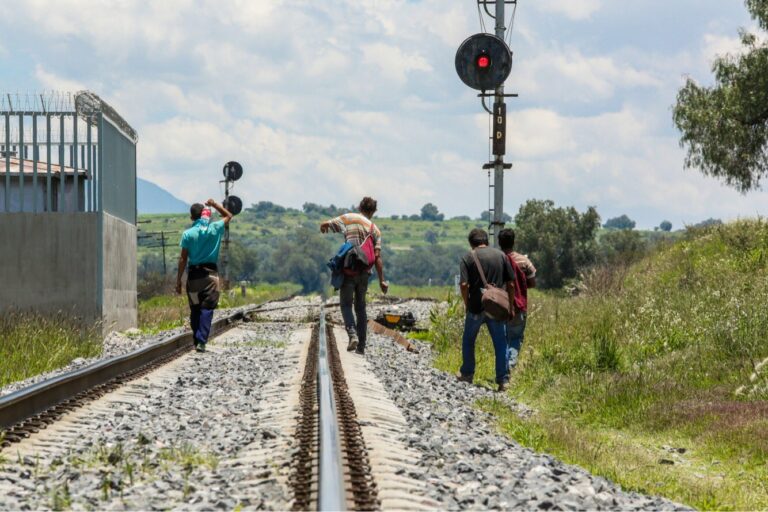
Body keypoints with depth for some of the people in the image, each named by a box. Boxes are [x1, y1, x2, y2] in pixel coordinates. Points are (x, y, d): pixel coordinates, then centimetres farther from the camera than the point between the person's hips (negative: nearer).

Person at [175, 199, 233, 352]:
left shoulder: (188, 234, -4)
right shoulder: (215, 229, -1)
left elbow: (183, 259, -3)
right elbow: (228, 216, 19)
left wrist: (178, 279, 2)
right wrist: (215, 205, 19)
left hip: (193, 275, 0)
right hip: (210, 274, 0)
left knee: (195, 310, 11)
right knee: (207, 309, -4)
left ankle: (197, 341, 14)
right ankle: (201, 341, -16)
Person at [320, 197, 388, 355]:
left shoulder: (349, 218, 0)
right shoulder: (375, 229, 7)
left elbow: (324, 225, 2)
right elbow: (377, 257, -1)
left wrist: (324, 228, 27)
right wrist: (382, 280, -1)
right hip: (364, 272, 3)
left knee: (346, 305, 5)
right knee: (361, 307, 12)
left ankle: (352, 334, -20)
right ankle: (361, 346, 10)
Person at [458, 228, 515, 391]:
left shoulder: (468, 258, -5)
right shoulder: (501, 255, 4)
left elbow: (464, 285, -13)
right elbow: (511, 284, 2)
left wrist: (466, 304, 1)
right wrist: (510, 305, 11)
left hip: (476, 307, -2)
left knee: (468, 341, 18)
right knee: (500, 343, 4)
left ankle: (467, 373, 28)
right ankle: (503, 380, -1)